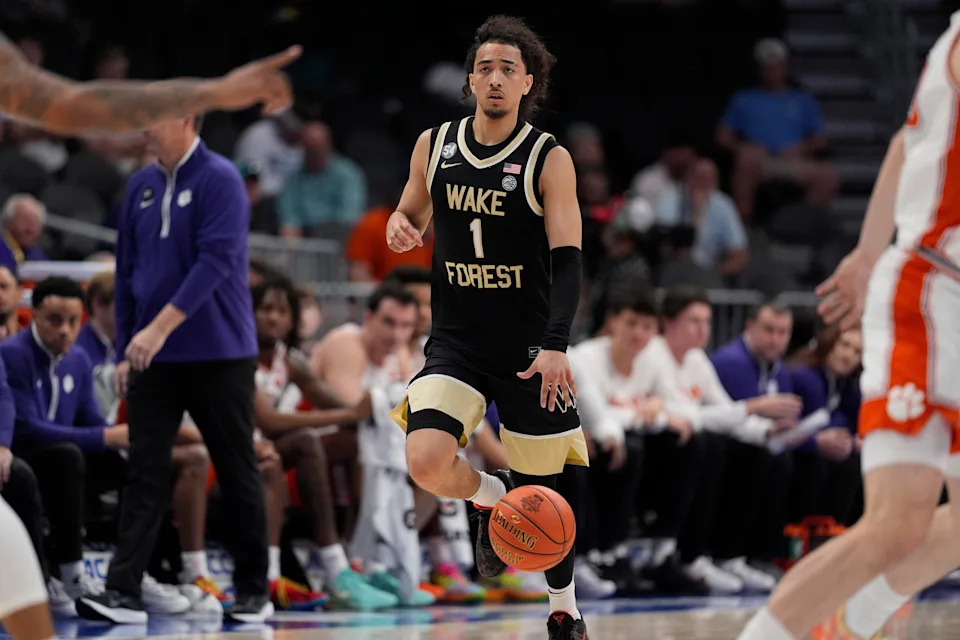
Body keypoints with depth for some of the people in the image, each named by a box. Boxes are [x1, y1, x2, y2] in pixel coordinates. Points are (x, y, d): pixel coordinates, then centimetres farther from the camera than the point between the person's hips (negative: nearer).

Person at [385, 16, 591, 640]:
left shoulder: (549, 160, -8)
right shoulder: (434, 146, 3)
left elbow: (567, 261, -11)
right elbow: (413, 221, 19)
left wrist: (555, 346, -24)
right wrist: (401, 229, -7)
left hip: (530, 348, -2)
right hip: (456, 343, 2)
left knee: (542, 486, 6)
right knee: (427, 461, -22)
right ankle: (492, 496, 11)